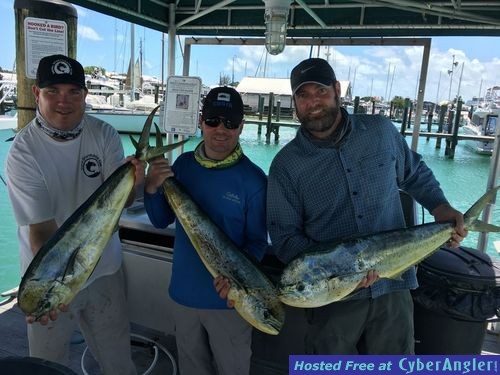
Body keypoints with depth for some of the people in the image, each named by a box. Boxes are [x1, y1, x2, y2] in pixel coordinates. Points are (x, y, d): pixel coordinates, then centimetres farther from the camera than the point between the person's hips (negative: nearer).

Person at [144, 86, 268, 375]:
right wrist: (152, 190, -17)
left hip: (228, 298, -4)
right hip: (184, 292, 4)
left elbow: (257, 242, -12)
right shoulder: (182, 165, -4)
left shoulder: (253, 179, -17)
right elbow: (161, 221, 2)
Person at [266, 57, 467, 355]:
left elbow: (415, 174, 18)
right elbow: (284, 236, -6)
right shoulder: (286, 164, -6)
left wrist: (440, 207, 1)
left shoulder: (381, 131, 1)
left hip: (393, 288, 2)